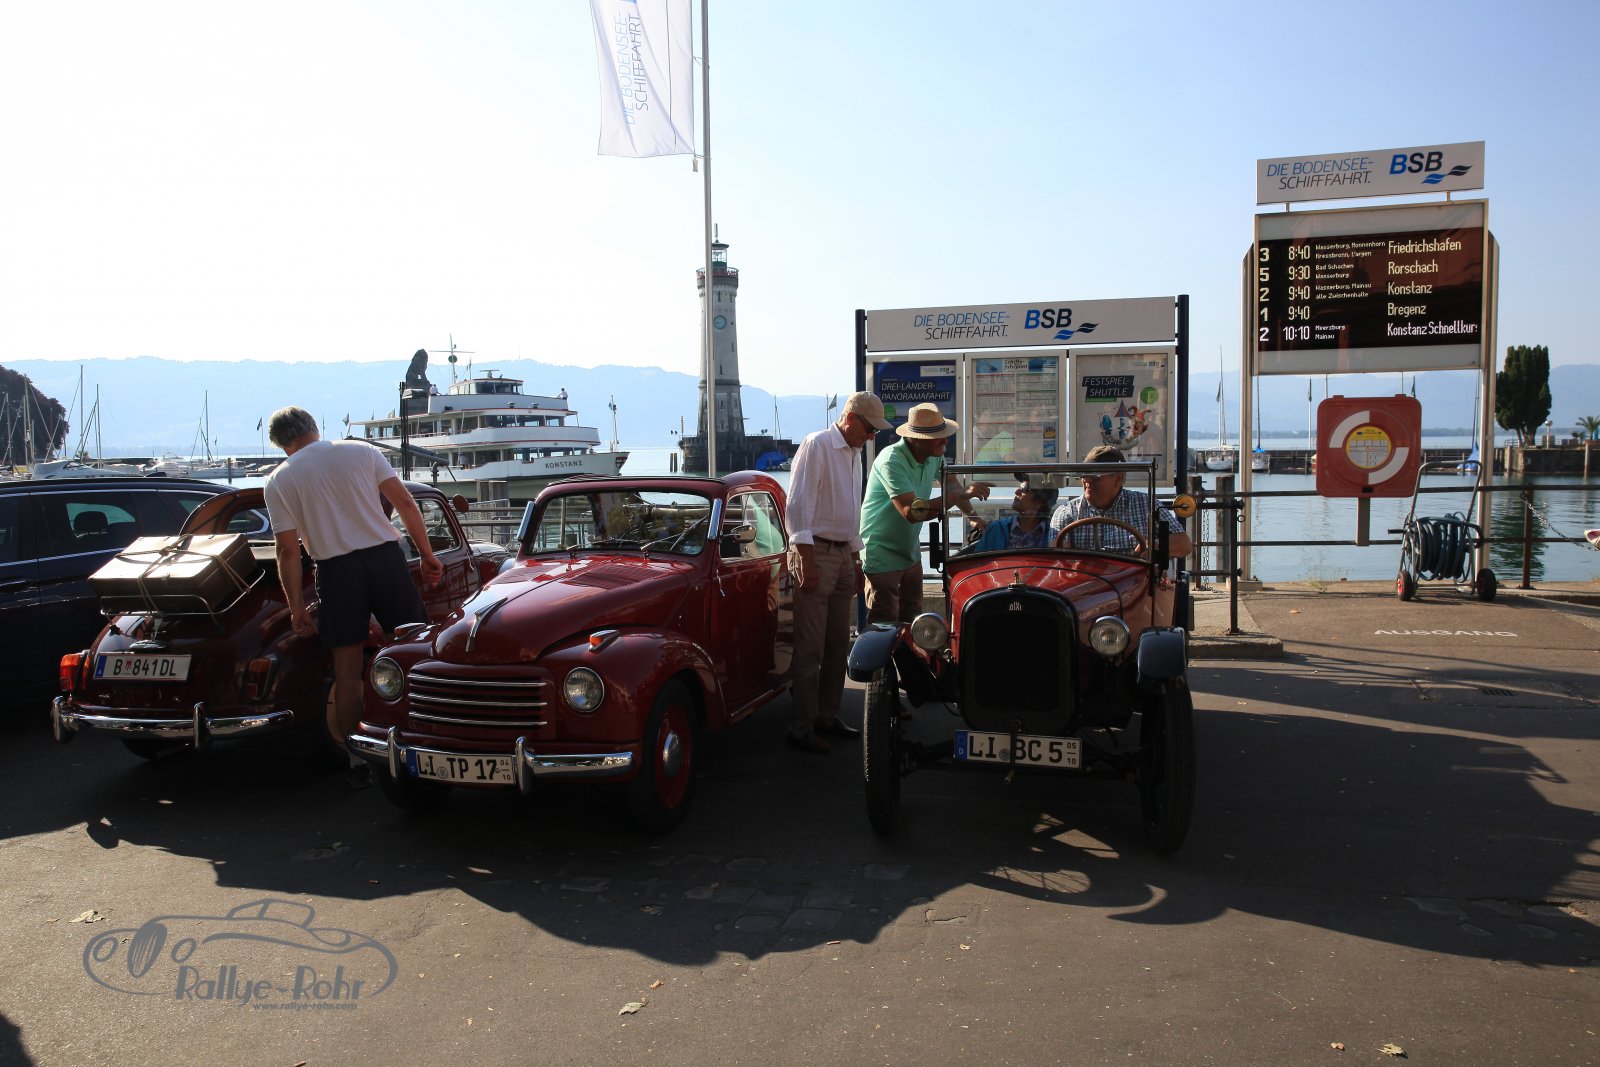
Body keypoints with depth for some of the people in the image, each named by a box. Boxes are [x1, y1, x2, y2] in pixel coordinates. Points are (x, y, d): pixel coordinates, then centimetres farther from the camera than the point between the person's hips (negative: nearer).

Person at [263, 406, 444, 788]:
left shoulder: (278, 480, 5)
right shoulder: (362, 451, 6)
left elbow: (288, 550, 0)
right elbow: (405, 503, 0)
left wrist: (296, 606, 6)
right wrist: (427, 554, 5)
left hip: (336, 569, 0)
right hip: (385, 556, 0)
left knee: (347, 671, 8)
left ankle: (357, 763, 13)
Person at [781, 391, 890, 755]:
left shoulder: (854, 454, 19)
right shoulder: (816, 445, -9)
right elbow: (797, 504, -16)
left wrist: (856, 563, 24)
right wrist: (806, 561, -21)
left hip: (843, 554, 9)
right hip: (815, 553, -9)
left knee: (838, 644, 13)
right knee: (810, 647, -7)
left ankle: (827, 715, 23)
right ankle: (801, 727, -1)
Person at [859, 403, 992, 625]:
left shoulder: (932, 456, 0)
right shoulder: (891, 461, -26)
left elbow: (950, 483, 18)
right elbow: (912, 512, -33)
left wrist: (972, 515, 5)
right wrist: (963, 494, -32)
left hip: (911, 554, 8)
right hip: (882, 556, -8)